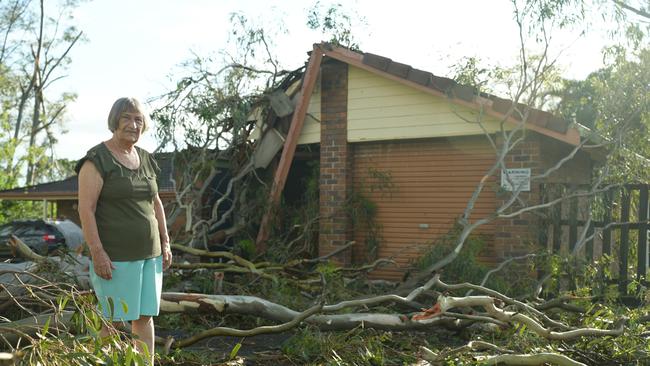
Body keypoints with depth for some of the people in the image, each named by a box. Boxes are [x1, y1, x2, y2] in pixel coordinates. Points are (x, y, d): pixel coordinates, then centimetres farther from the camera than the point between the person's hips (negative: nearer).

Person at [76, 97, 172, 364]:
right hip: (115, 257, -7)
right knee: (115, 321, 1)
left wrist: (165, 244, 11)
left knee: (146, 316, 10)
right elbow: (86, 209, -16)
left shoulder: (144, 159, 10)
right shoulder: (97, 159, -11)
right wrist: (97, 253, -21)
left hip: (149, 254, 7)